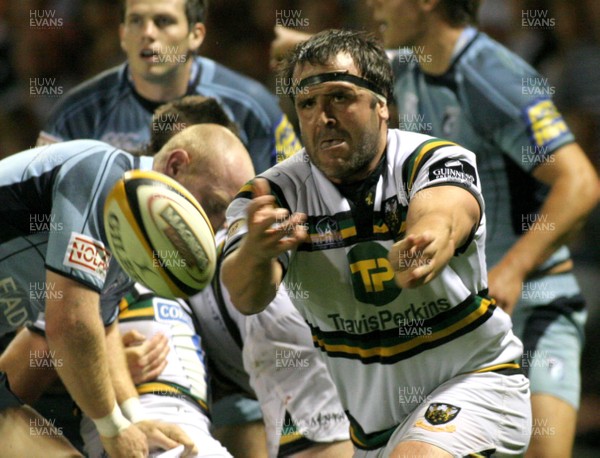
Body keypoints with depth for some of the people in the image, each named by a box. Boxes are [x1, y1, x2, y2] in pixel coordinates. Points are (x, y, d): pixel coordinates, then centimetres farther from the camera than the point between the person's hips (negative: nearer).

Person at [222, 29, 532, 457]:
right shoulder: (279, 194, -8)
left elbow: (442, 217, -38)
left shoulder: (435, 160, -13)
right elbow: (248, 297, -26)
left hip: (474, 378, -4)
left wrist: (424, 248, -63)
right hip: (372, 423, 4)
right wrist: (256, 252, -51)